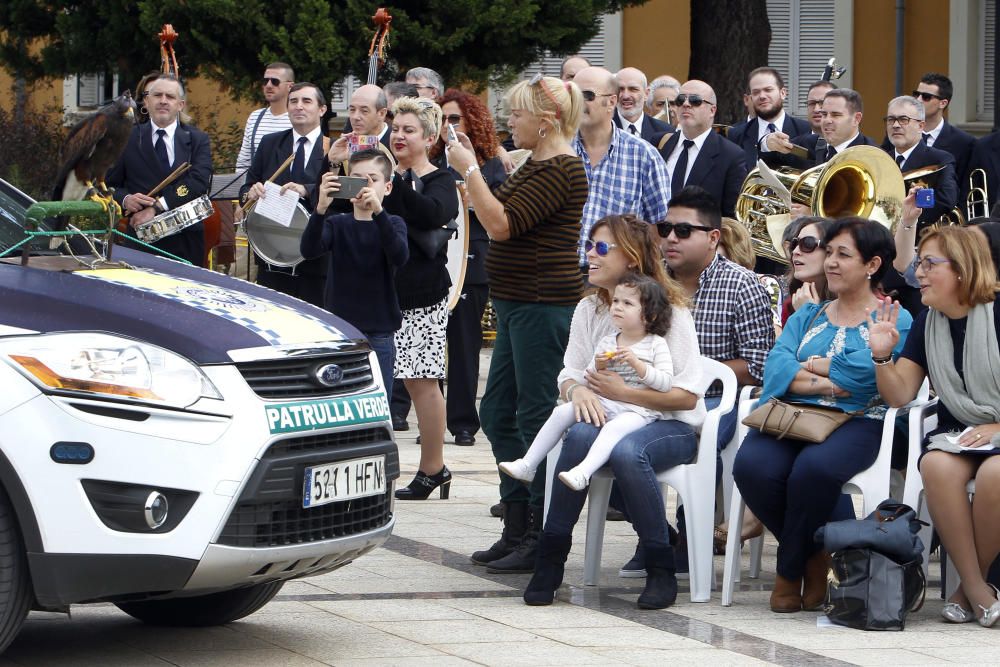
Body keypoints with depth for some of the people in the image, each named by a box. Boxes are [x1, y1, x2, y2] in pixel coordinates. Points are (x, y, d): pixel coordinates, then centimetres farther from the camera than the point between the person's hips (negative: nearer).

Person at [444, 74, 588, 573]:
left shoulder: (560, 169, -16)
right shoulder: (537, 164, 17)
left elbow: (501, 225, -23)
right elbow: (500, 222, 20)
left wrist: (468, 169, -16)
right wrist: (472, 172, 12)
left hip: (542, 303, -11)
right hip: (519, 304, 11)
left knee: (535, 416, -6)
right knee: (498, 414, 13)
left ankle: (541, 540, -1)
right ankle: (516, 529, 20)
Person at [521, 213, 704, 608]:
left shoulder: (670, 311, -7)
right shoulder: (589, 310, 11)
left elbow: (687, 396, -13)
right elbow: (569, 373, 5)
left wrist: (624, 393, -21)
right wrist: (577, 390, -19)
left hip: (671, 426, -4)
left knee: (626, 450, -38)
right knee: (581, 435, -32)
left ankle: (662, 570, -23)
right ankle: (550, 557, -25)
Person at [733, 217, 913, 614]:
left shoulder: (894, 322, 10)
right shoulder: (807, 316, 25)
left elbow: (860, 372, -10)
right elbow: (775, 368, 6)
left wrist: (804, 365, 2)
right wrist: (827, 381, -11)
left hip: (855, 423, -4)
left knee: (813, 468, -37)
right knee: (751, 466, -29)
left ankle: (791, 572, -11)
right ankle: (819, 555, -6)